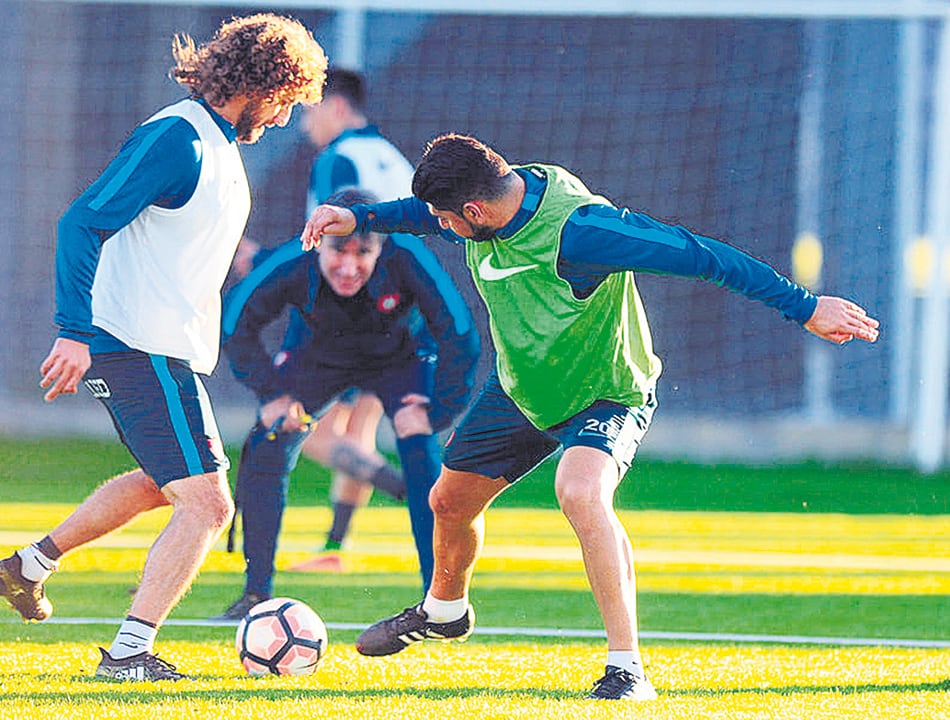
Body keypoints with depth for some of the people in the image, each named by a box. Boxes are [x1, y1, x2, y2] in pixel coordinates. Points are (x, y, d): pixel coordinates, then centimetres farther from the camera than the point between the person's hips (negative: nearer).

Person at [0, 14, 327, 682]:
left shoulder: (221, 145, 15)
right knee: (207, 503, -12)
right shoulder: (177, 138, -16)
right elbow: (83, 223, -21)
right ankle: (130, 651, -10)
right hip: (143, 351, -10)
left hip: (166, 347, 10)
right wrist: (75, 331, -27)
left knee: (161, 484, 28)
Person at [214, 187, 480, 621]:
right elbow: (237, 326, -16)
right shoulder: (294, 267, -33)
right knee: (264, 452, -10)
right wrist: (272, 393, -21)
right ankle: (256, 594, 4)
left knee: (421, 453, -22)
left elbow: (459, 336, -31)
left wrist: (437, 411, -34)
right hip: (322, 357, 2)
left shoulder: (406, 260, -38)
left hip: (398, 355, -2)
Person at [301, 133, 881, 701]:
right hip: (519, 391, 8)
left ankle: (627, 669, -32)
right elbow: (424, 213, 14)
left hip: (605, 394, -8)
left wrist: (804, 307, -30)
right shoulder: (493, 199, -14)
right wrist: (356, 219, 4)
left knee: (580, 493, -35)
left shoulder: (577, 230, -37)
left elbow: (699, 255, -33)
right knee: (450, 502, 19)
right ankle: (443, 610, 53)